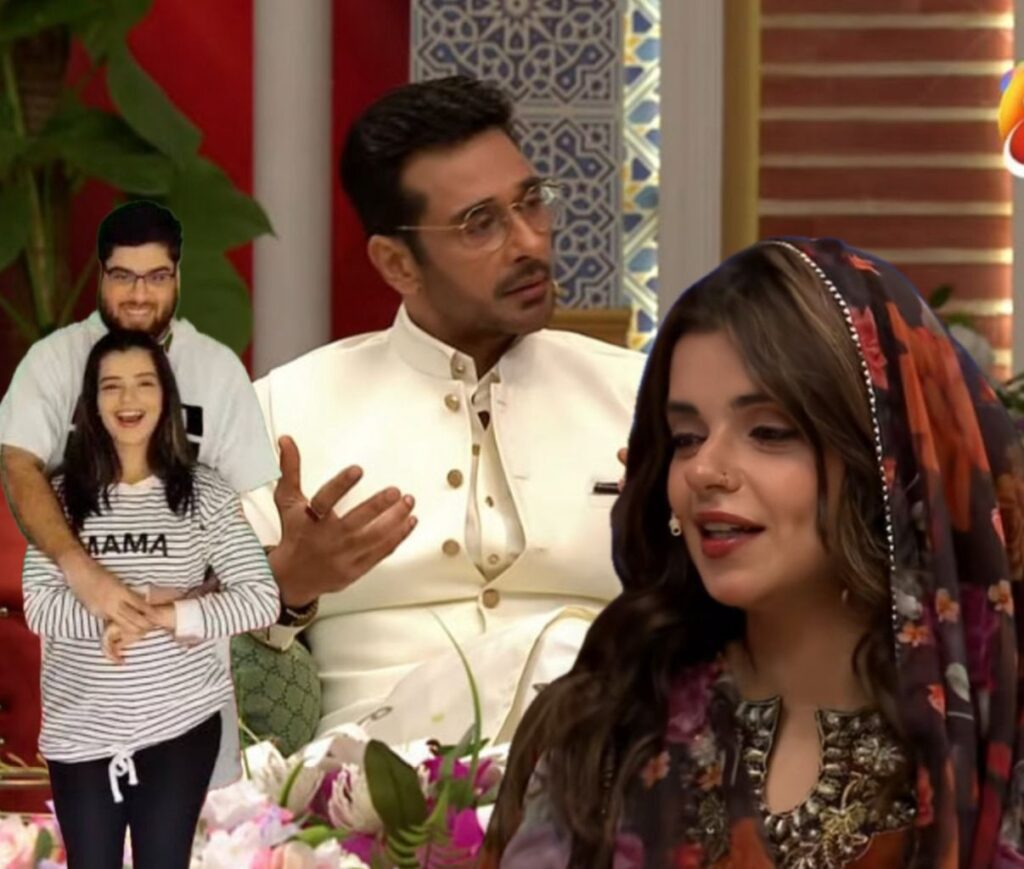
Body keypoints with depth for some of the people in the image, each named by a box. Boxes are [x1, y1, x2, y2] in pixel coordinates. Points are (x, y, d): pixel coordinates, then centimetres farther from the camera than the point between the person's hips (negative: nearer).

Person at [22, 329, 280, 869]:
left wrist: (167, 615, -19)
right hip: (80, 728, 1)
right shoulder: (62, 494, 1)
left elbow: (262, 599, -8)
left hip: (180, 722, -1)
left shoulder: (204, 492, -2)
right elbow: (39, 605, -7)